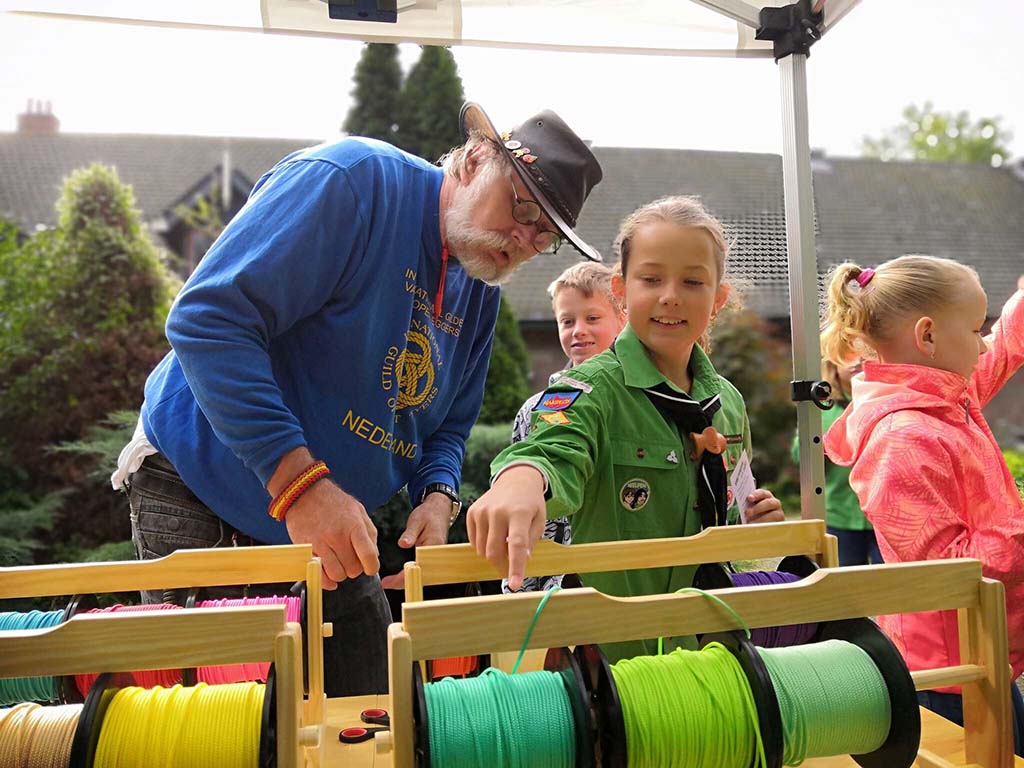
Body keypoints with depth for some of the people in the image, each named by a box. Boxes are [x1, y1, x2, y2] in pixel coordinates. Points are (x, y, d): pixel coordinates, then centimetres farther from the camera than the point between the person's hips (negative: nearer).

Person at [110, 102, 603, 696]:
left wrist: (437, 496, -12)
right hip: (201, 489, -6)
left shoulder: (481, 291, 3)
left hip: (334, 524, 7)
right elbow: (209, 319, -30)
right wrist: (300, 481, -36)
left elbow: (448, 425, 11)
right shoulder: (352, 179, -22)